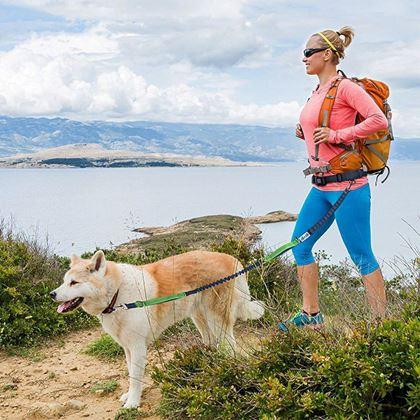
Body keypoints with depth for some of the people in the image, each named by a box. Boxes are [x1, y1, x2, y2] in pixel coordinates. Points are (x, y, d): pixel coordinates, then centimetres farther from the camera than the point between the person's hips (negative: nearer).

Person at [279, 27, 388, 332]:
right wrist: (304, 133, 8)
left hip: (347, 185, -10)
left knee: (362, 256, -2)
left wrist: (336, 135, -20)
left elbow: (379, 121, -20)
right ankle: (310, 315, 23)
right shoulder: (318, 93, 15)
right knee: (300, 246, 12)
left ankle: (382, 322, 10)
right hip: (321, 187, 10)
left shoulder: (345, 87, -11)